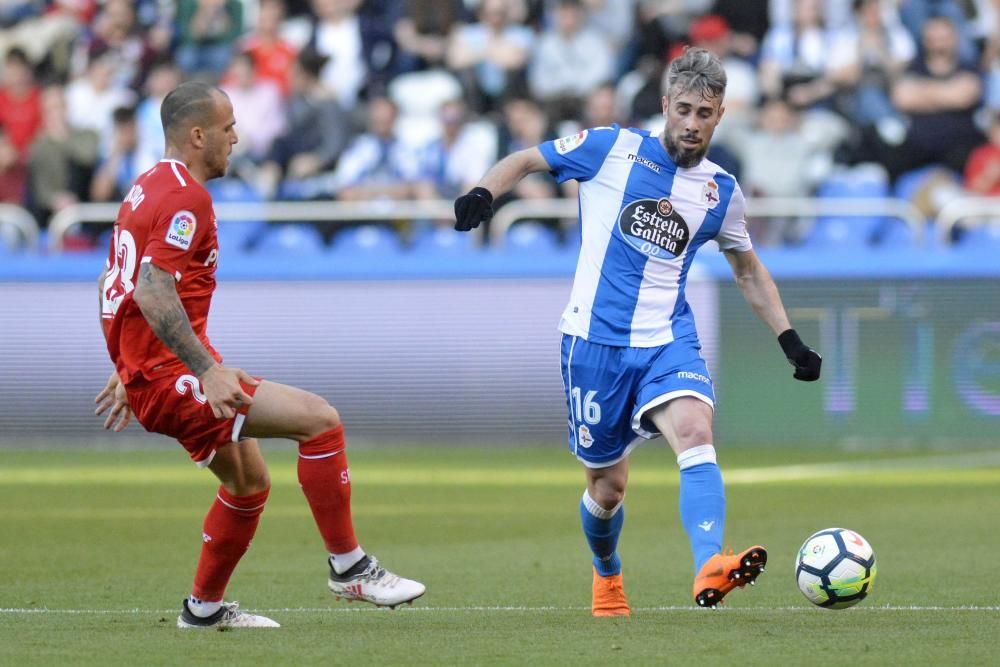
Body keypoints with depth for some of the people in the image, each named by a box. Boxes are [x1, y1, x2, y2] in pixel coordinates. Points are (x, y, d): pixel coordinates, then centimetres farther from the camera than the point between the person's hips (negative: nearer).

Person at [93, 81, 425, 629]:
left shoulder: (147, 189, 17)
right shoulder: (186, 196, -16)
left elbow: (115, 287, 24)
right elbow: (152, 292, -27)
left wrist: (128, 372, 29)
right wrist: (208, 369, -29)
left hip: (144, 370, 11)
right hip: (172, 377, -11)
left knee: (249, 481, 23)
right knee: (319, 419, -15)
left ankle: (204, 607, 33)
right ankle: (348, 566, -9)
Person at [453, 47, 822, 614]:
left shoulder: (722, 192, 7)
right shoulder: (613, 149, -2)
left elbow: (749, 270, 23)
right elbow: (526, 160, 5)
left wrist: (790, 339, 16)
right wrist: (483, 194, -15)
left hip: (669, 340, 2)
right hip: (596, 340, -2)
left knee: (696, 432, -28)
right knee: (608, 486, 7)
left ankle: (710, 568, -45)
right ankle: (607, 576, 39)